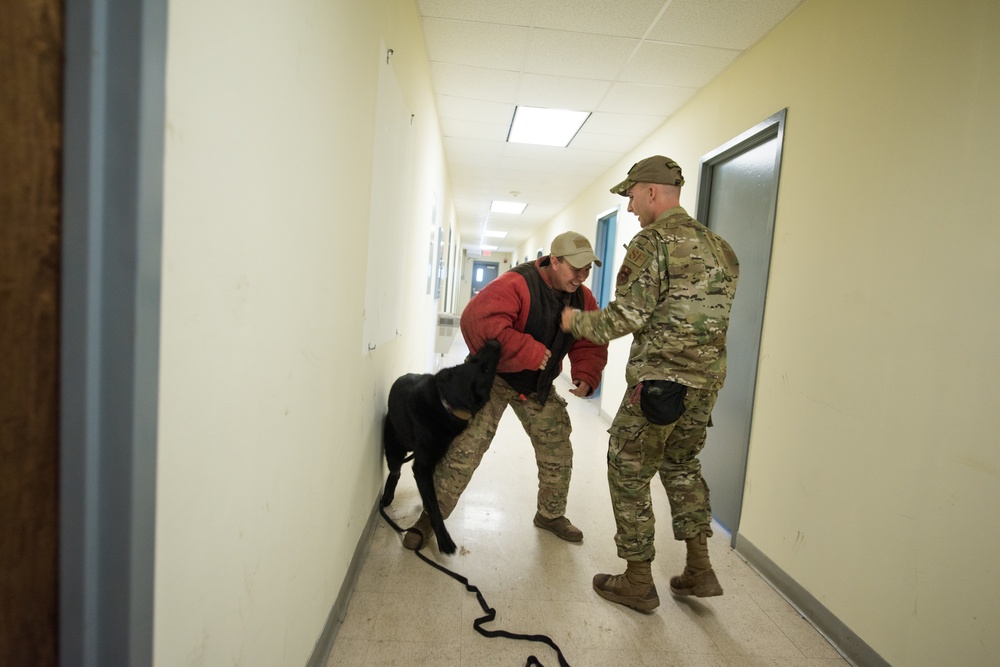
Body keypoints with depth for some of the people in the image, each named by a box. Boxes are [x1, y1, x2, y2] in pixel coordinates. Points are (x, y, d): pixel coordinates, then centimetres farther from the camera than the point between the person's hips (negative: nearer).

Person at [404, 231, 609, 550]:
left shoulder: (583, 299, -5)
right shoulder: (516, 284, -28)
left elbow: (590, 344, 0)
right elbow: (478, 320, -40)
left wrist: (585, 376, -21)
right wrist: (531, 353, -39)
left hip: (539, 385, 6)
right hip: (494, 377, -6)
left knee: (557, 452, 11)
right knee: (465, 449, -8)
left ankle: (551, 514, 36)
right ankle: (431, 515, 11)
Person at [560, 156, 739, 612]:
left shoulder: (653, 241, -12)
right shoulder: (718, 246, 13)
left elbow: (628, 316, -17)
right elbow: (701, 314, 15)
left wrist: (577, 323, -2)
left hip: (659, 381, -8)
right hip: (707, 381, 8)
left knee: (629, 475, 7)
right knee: (682, 464, 25)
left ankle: (638, 583, 19)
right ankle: (699, 571, 29)